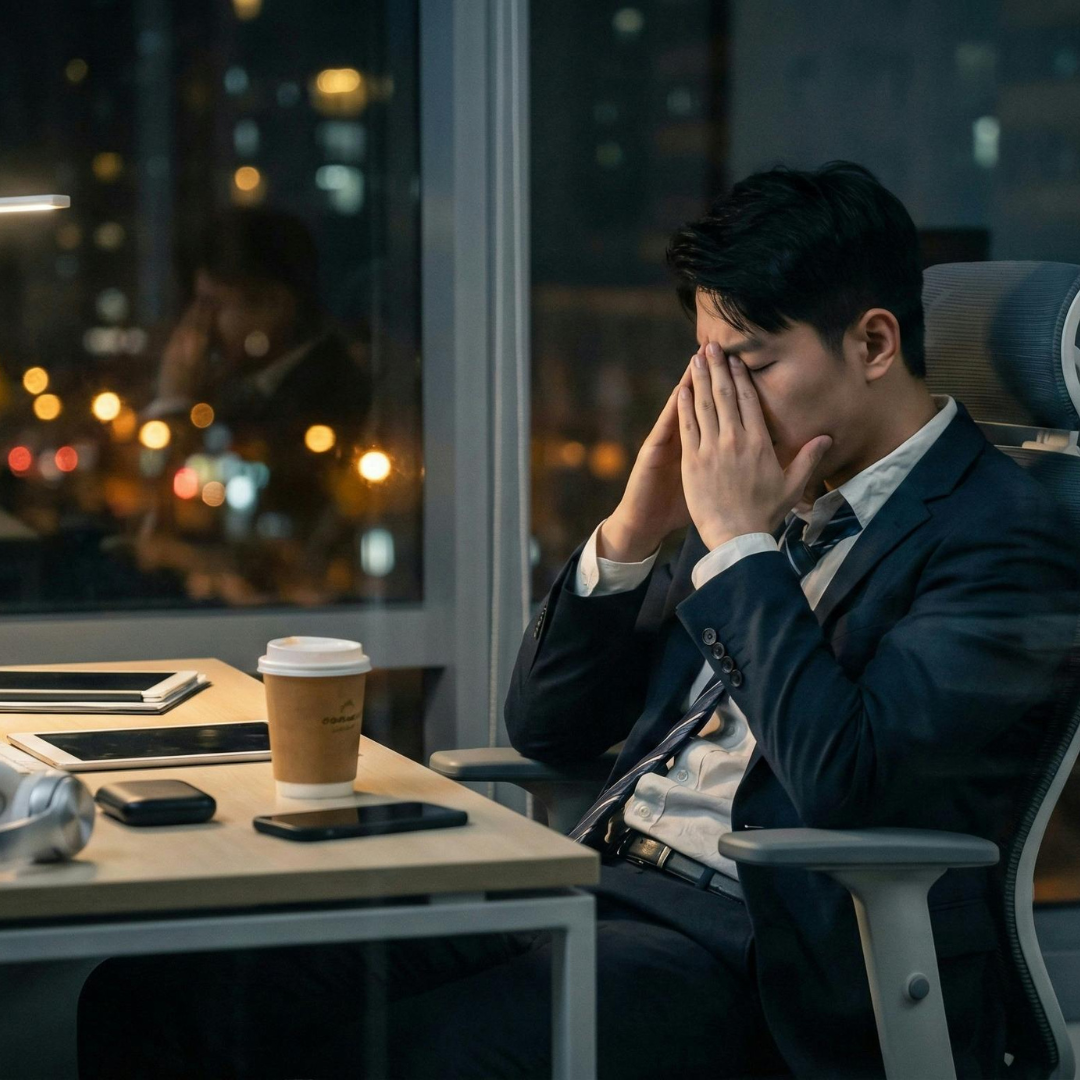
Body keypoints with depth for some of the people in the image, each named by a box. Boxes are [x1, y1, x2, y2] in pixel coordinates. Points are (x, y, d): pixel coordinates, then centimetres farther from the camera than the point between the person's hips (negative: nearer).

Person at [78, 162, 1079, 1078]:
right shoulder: (785, 501, 17)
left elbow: (843, 777, -22)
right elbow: (544, 725, 18)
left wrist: (739, 541, -12)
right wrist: (632, 527, 2)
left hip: (747, 950, -7)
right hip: (597, 879, 8)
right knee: (214, 986, -12)